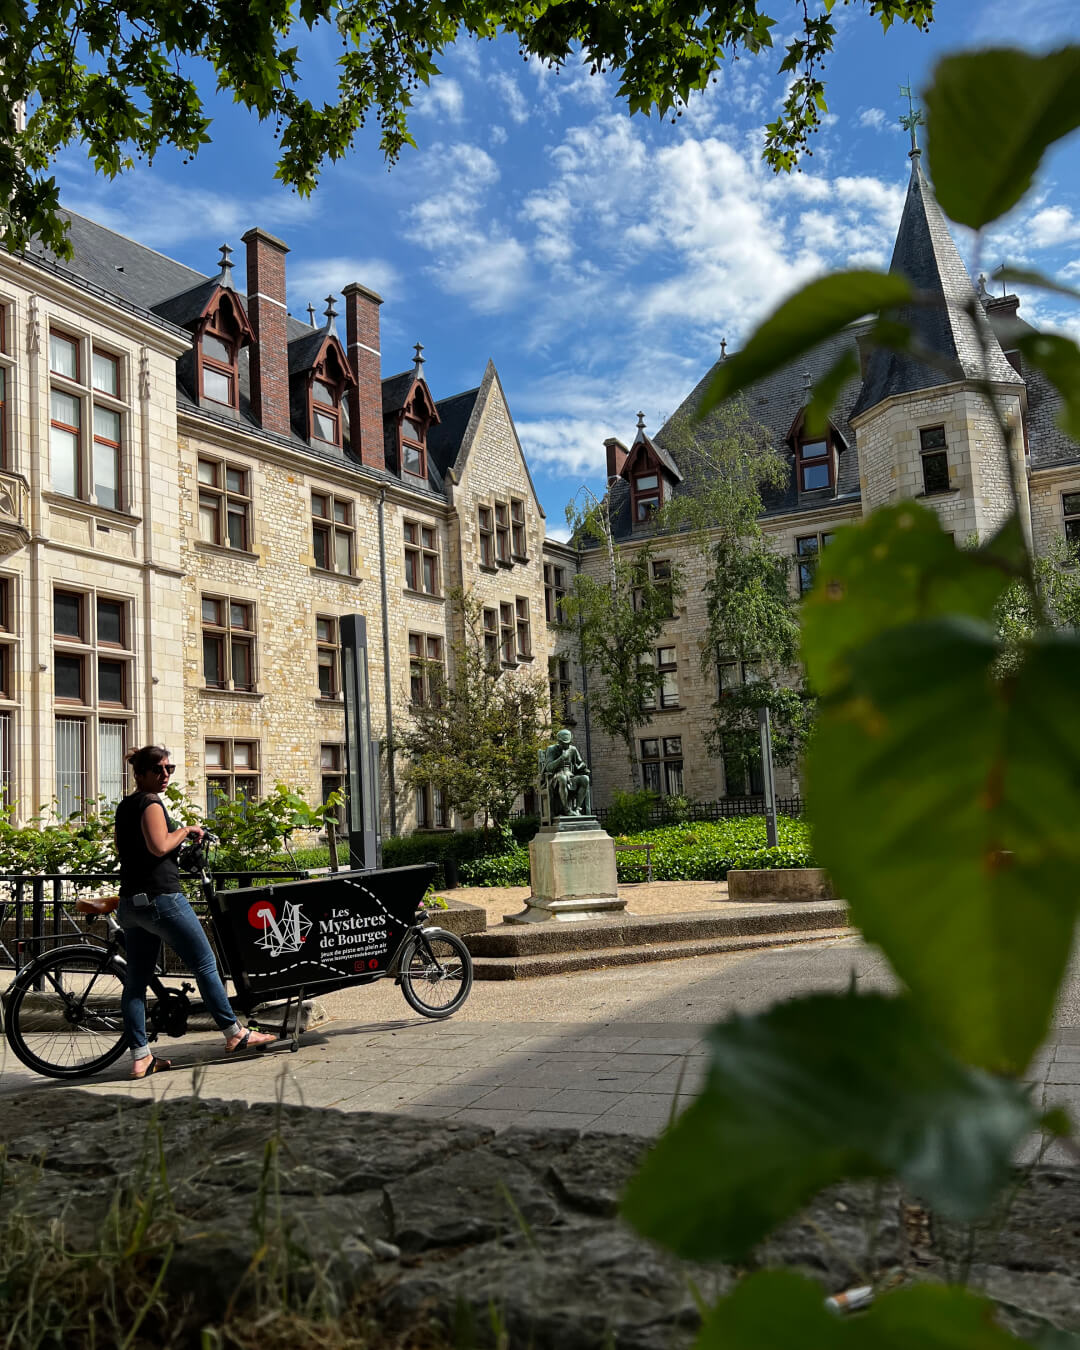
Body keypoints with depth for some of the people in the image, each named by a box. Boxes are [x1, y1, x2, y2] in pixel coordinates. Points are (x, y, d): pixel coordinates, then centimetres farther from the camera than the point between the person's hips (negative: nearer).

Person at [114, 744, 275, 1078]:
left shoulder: (124, 806, 16)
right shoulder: (150, 803, -11)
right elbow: (159, 846, -25)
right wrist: (185, 830, -9)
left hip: (130, 902, 9)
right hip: (160, 897, -9)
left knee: (136, 979, 7)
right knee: (205, 965, 1)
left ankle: (140, 1057, 8)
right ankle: (235, 1034, 7)